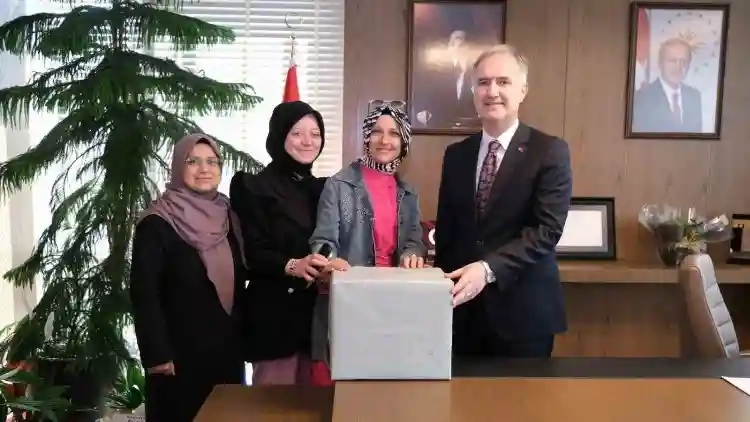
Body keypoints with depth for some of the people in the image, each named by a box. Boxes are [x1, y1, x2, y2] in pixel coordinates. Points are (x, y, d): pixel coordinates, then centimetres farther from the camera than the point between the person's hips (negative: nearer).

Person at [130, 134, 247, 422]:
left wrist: (243, 332, 9)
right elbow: (144, 293, -15)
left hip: (227, 347, 6)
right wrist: (157, 354, -18)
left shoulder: (227, 215, 7)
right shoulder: (157, 224, -13)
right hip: (181, 352, -6)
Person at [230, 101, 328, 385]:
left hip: (319, 312, 5)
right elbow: (252, 253, -10)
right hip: (275, 314, -5)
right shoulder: (254, 187, -1)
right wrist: (292, 265, -27)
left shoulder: (322, 188, 15)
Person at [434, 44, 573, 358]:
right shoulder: (456, 154, 8)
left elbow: (548, 229, -16)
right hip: (463, 309, 4)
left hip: (523, 312, -4)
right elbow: (445, 229, 12)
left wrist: (488, 269, -26)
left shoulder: (549, 152, -6)